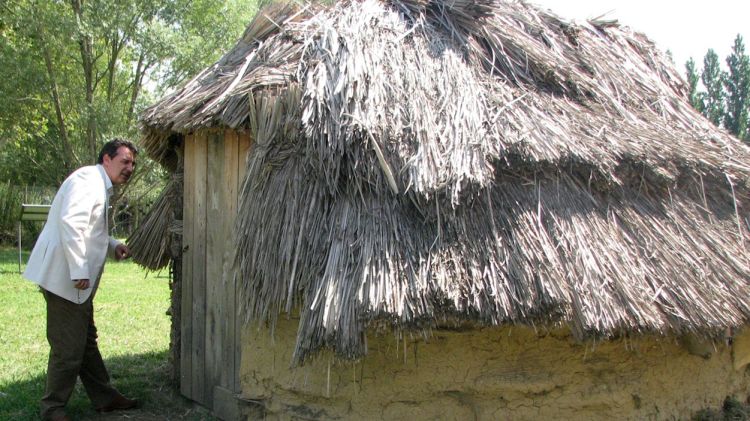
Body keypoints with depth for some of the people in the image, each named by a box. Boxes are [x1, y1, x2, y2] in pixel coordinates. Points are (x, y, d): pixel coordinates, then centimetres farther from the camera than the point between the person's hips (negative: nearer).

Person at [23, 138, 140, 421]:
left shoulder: (101, 186, 18)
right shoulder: (87, 179, -14)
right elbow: (70, 223, -26)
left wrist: (113, 245, 8)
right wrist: (79, 271, -27)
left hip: (77, 280, 11)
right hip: (64, 277, -11)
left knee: (86, 341, 18)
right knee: (68, 348, -3)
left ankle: (104, 397, 28)